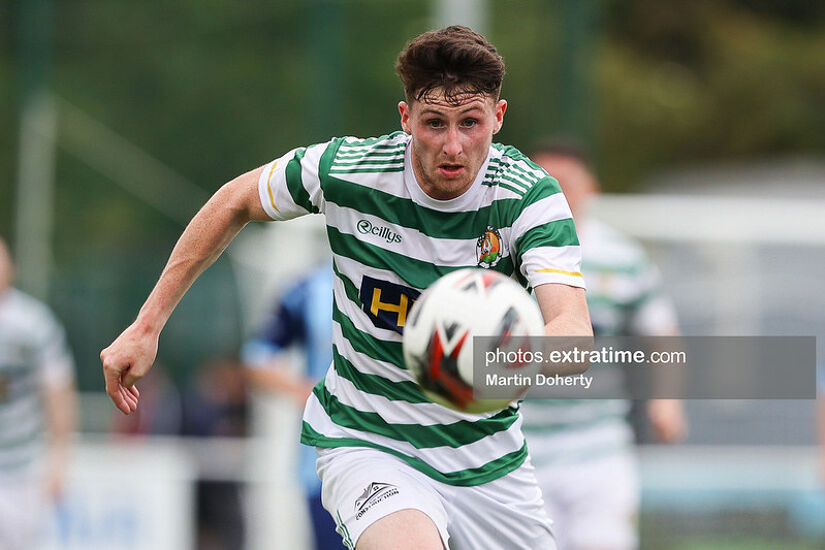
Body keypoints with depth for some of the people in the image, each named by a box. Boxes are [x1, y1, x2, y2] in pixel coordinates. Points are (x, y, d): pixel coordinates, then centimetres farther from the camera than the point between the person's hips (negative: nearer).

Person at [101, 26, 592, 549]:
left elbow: (574, 333, -33)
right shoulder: (344, 169, -16)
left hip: (486, 446, 3)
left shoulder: (531, 197, -18)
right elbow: (236, 201, 5)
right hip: (365, 441, -3)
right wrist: (147, 326, 4)